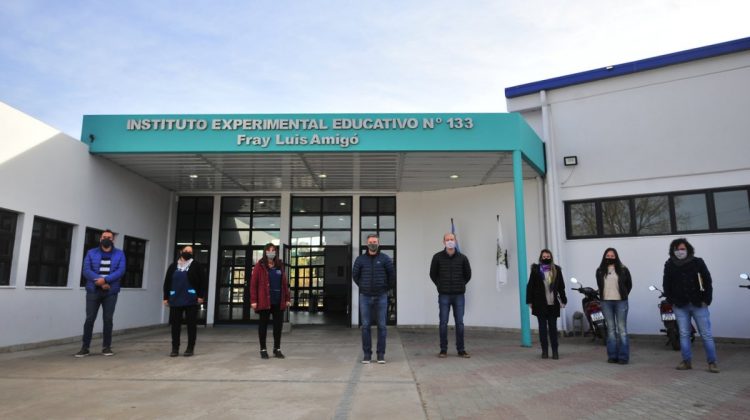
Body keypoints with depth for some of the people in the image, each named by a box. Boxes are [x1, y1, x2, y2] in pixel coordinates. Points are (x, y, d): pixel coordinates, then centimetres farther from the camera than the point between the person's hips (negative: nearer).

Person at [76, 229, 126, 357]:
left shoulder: (119, 254, 6)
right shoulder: (91, 253, 8)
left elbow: (121, 271, -6)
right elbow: (86, 270, -4)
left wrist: (105, 280, -18)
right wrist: (99, 281, -16)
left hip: (111, 292, 0)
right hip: (93, 291, 0)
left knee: (108, 319, 5)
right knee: (90, 319, -1)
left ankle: (106, 346, 15)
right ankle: (85, 347, 8)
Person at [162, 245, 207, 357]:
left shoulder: (196, 265, 2)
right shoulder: (173, 266, 12)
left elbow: (203, 281, -2)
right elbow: (167, 282, 13)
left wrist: (201, 296, -9)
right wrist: (166, 297, 7)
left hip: (191, 300, -3)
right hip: (175, 300, 3)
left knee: (191, 324, 2)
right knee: (175, 324, 5)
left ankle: (190, 348, 10)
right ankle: (175, 348, 15)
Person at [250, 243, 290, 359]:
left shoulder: (279, 265, 11)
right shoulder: (260, 265, -2)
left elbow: (284, 283, 12)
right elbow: (253, 283, -5)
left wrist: (287, 298, 7)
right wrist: (253, 300, -12)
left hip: (278, 301, 4)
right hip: (264, 300, -4)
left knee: (278, 324, 6)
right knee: (263, 324, 5)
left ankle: (277, 349, 18)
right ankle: (263, 349, 14)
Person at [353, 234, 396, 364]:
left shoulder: (385, 259, -2)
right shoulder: (360, 259, 1)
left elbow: (392, 275, 6)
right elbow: (355, 275, 13)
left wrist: (387, 288, 10)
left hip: (381, 297, -1)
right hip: (365, 297, 1)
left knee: (381, 326, 3)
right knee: (365, 326, 3)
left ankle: (381, 354, 12)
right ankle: (367, 354, 12)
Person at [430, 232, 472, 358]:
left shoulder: (462, 258, 1)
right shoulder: (437, 257, -2)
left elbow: (467, 274, 14)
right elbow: (433, 274, 9)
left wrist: (461, 285, 10)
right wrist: (441, 285, 6)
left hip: (459, 295, 1)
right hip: (444, 295, -1)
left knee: (459, 323, 5)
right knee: (443, 323, 2)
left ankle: (461, 350, 14)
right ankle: (443, 350, 11)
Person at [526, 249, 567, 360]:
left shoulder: (556, 270, 5)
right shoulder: (536, 270, -1)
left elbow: (561, 286, 9)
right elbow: (530, 286, -1)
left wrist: (563, 300, 5)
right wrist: (530, 301, -4)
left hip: (553, 304, 1)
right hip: (540, 304, -1)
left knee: (553, 327, 5)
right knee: (542, 327, 6)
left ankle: (555, 351, 10)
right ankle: (544, 351, 13)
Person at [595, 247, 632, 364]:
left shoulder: (623, 270, 1)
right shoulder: (600, 271, 7)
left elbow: (629, 284, 9)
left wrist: (623, 296, 7)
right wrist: (604, 295, 10)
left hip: (620, 302, -2)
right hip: (606, 302, 2)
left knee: (622, 329, -1)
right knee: (611, 329, 7)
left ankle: (623, 356, 4)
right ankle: (612, 355, 12)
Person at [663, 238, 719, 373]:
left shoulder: (698, 262, -3)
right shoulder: (669, 265, 3)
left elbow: (707, 281, -2)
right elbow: (666, 285, 7)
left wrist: (707, 300, -7)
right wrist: (671, 301, 1)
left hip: (699, 304, -2)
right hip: (680, 306, 2)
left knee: (706, 334, 2)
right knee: (684, 334, 7)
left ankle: (712, 362, 10)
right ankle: (687, 361, 14)